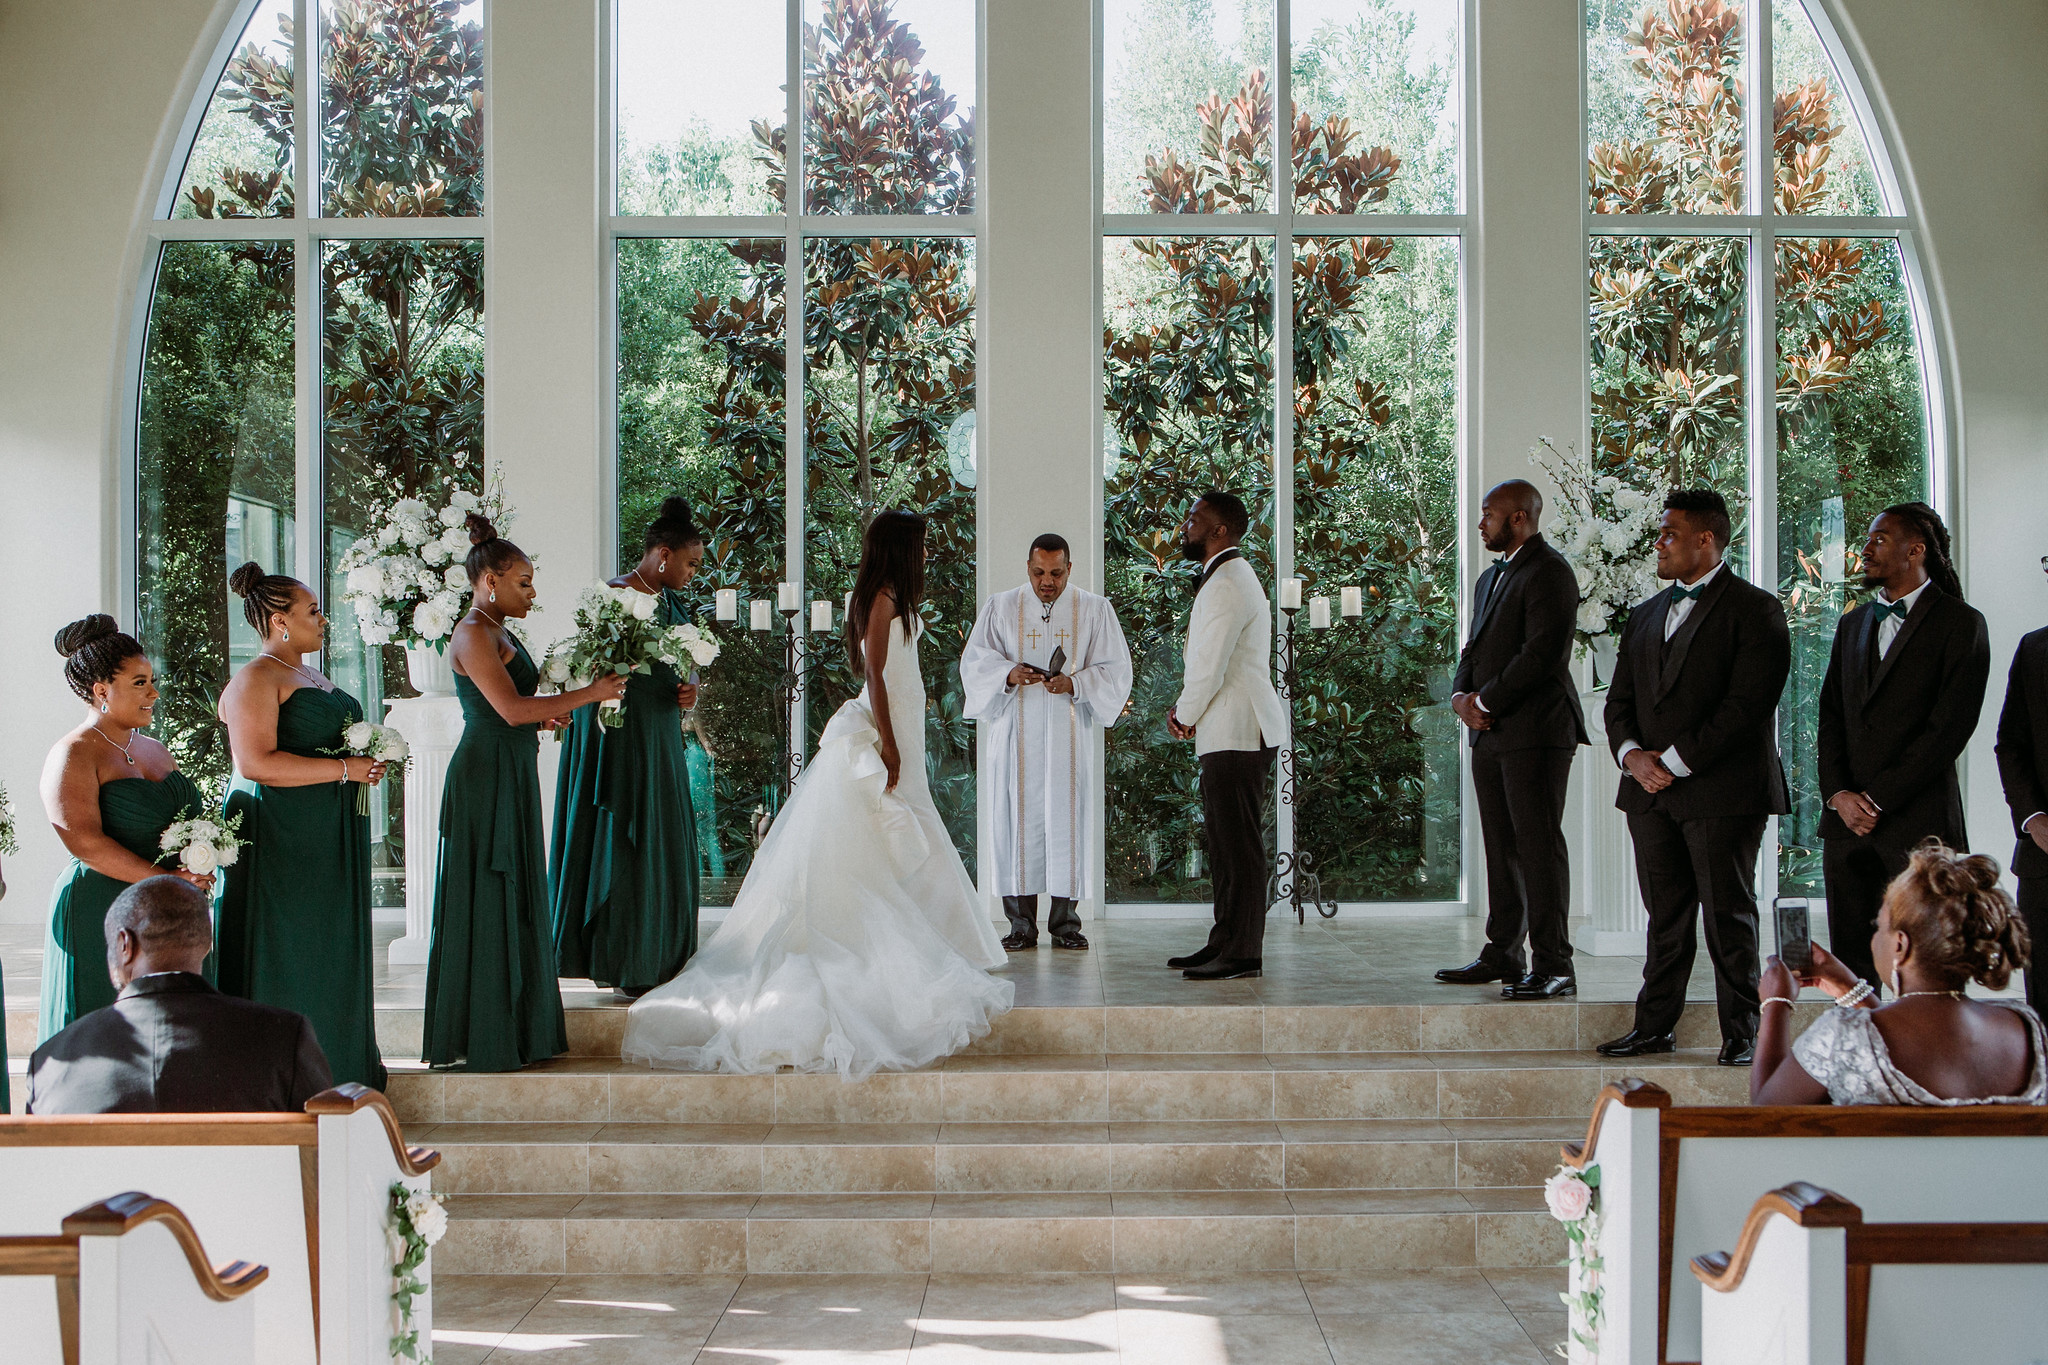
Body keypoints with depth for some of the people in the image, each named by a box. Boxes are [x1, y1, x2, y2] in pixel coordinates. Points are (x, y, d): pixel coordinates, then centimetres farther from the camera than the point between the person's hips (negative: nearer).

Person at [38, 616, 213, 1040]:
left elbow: (192, 819, 22)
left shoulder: (154, 749, 16)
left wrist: (199, 867, 0)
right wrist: (165, 880, -20)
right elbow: (86, 842, -17)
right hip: (103, 920, -7)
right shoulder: (73, 756, -7)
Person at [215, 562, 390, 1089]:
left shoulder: (312, 677, 19)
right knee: (286, 959, -5)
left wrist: (368, 760, 11)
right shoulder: (255, 679, -11)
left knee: (330, 954, 11)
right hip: (280, 842, -9)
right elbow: (256, 763, -22)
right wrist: (344, 769, -19)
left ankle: (336, 1074, 18)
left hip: (326, 843, 9)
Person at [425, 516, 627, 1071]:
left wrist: (543, 717, 6)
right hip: (487, 775, -10)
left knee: (515, 899, 13)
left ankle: (513, 1030, 21)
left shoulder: (497, 632, 16)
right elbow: (511, 709, -22)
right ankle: (481, 1040, 4)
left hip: (510, 776, 10)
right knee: (487, 903, -3)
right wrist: (590, 693, -17)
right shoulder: (473, 635, -14)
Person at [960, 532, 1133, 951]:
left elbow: (1115, 669, 3)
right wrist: (1008, 673, -15)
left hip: (1069, 732, 0)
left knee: (1067, 818, -3)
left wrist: (1075, 684, -15)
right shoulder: (1001, 607, 9)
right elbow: (975, 659, 5)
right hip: (1016, 731, 1)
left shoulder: (1095, 610, 7)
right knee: (1019, 819, -2)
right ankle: (1021, 924, 2)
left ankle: (1065, 921, 5)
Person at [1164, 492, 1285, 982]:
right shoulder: (1228, 578, 20)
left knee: (1238, 844, -7)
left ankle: (1242, 954, -3)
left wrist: (1184, 716, -3)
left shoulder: (1228, 584, -15)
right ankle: (1225, 943, 21)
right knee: (1224, 842, 14)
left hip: (1237, 734, -11)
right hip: (1227, 733, 11)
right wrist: (1187, 710, 10)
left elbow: (1209, 669, -18)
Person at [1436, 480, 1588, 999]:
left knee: (1538, 844, -8)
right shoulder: (1491, 577, 22)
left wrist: (1486, 703, -14)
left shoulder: (1549, 572, -9)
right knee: (1502, 848, 12)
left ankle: (1553, 965, -6)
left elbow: (1542, 653, -18)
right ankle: (1503, 955, 19)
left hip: (1535, 731, -9)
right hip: (1490, 733, 9)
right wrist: (1461, 695, 3)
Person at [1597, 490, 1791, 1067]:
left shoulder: (1755, 610, -4)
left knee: (1729, 916, -1)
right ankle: (1655, 1025, 18)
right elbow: (1619, 701, 16)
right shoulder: (1645, 615, 18)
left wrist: (1675, 761, -14)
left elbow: (1746, 704, -13)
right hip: (1651, 790, 6)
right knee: (1664, 915, 11)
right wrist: (1632, 755, -4)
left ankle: (1742, 1035, 8)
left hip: (1723, 791, -6)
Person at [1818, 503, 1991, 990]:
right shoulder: (1852, 625, 18)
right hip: (1846, 821, 5)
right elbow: (1831, 717, 13)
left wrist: (1877, 799, -11)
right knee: (1850, 958, 5)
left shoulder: (1961, 623, -1)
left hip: (1919, 823, -5)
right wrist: (1838, 794, -3)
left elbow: (1951, 726, -9)